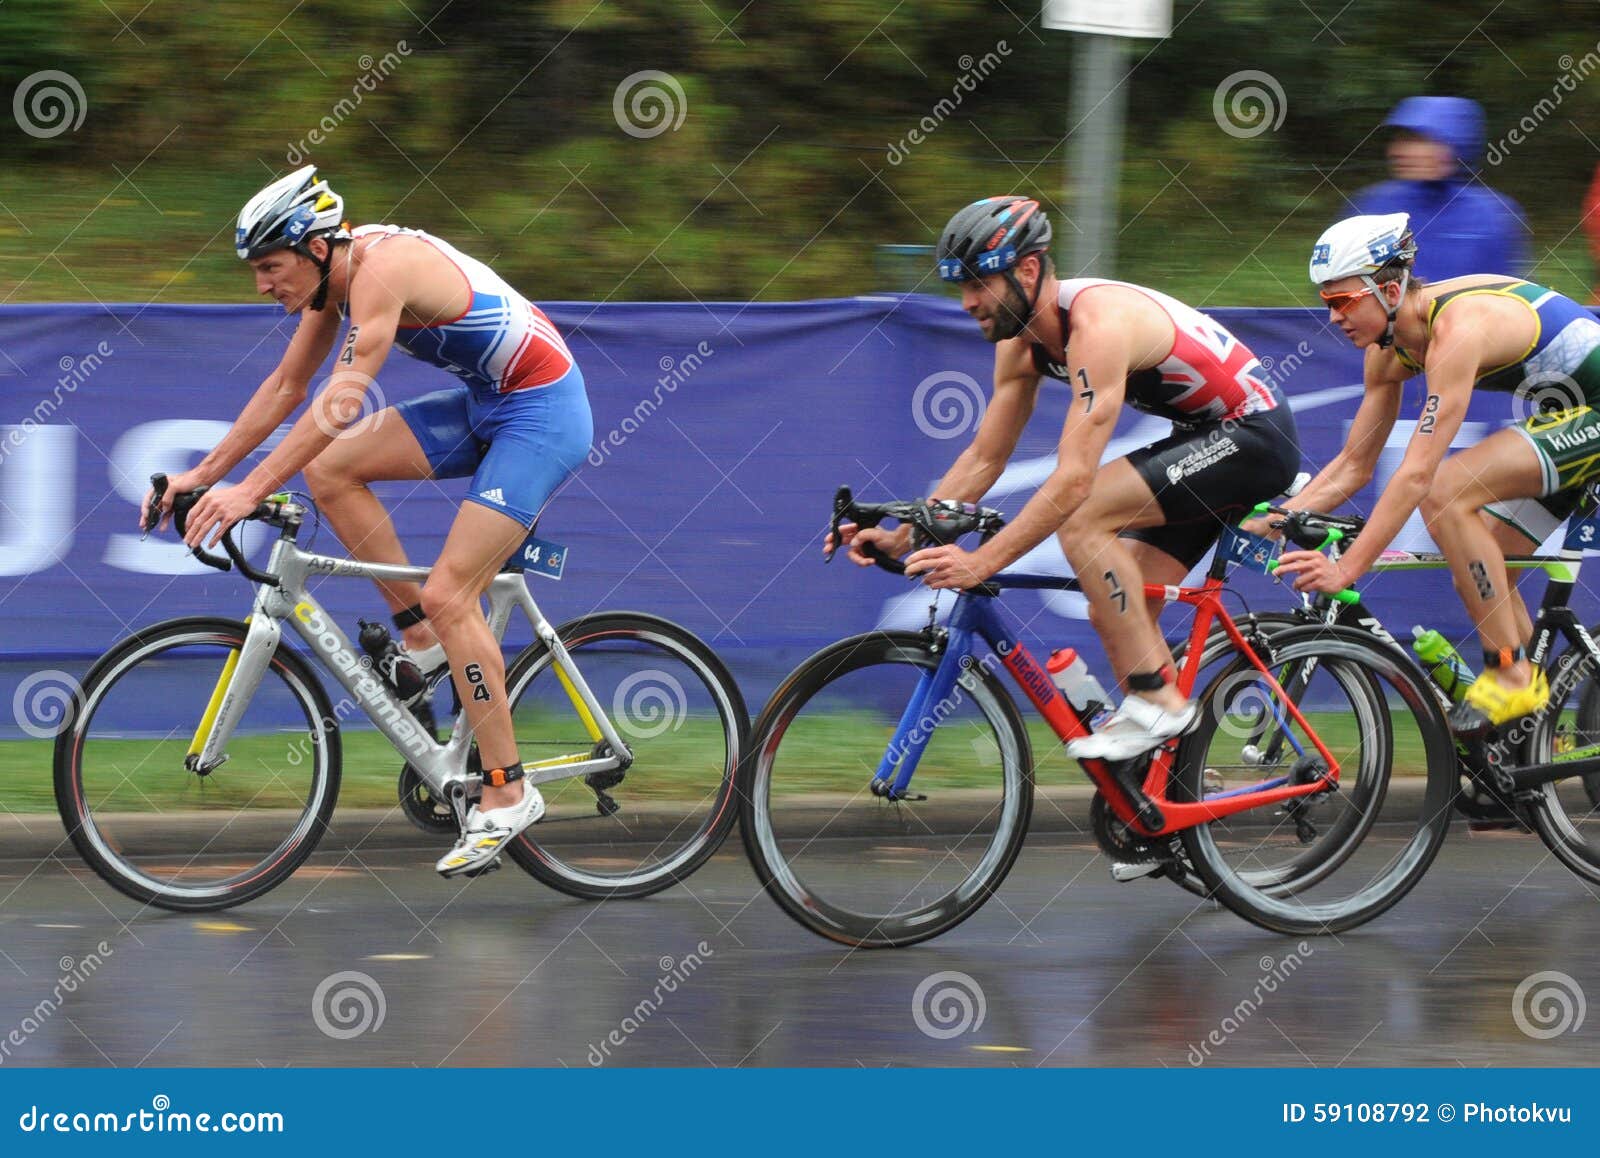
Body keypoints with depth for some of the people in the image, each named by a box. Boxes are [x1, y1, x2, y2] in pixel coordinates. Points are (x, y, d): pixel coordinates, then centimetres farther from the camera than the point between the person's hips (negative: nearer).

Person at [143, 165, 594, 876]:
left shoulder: (383, 267, -25)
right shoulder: (333, 275, 3)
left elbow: (343, 399, -33)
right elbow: (286, 388, 12)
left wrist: (249, 491, -36)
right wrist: (203, 474, 9)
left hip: (542, 413, -9)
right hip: (484, 402, 9)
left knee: (447, 593, -14)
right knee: (328, 470, -1)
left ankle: (506, 794, -6)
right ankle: (424, 641, 8)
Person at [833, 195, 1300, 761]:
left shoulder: (1099, 323, -28)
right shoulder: (1023, 342, 1)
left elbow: (1074, 480, -34)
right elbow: (983, 457, 8)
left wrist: (981, 562, -36)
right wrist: (900, 537, -2)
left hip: (1253, 434, -10)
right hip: (1204, 438, 10)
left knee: (1082, 520, -24)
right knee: (1114, 613, 4)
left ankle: (1155, 702, -18)